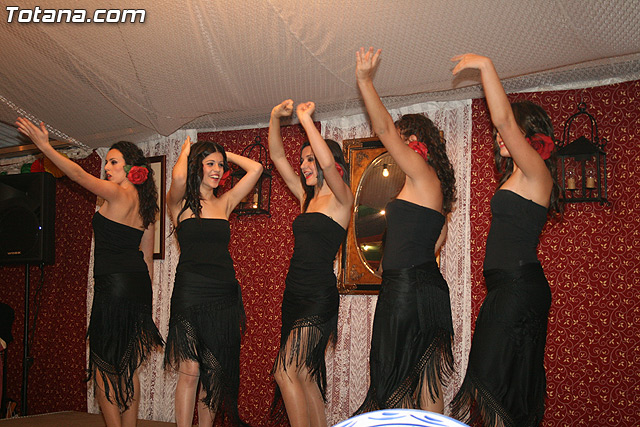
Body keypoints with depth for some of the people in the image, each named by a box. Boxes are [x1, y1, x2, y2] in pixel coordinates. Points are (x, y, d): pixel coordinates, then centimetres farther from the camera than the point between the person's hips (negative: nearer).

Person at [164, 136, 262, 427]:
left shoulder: (224, 203, 14)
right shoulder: (180, 203, 2)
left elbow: (255, 169, 10)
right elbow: (178, 177, -20)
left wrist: (225, 155, 17)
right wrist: (185, 151, -1)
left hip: (224, 296, 5)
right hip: (190, 292, -4)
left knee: (216, 374, 6)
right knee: (190, 372, -5)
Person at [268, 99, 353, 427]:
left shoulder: (341, 197, -5)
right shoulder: (306, 198, 16)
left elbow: (328, 162, -25)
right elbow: (277, 157, 17)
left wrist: (306, 118, -16)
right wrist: (275, 118, 5)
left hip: (319, 296, -8)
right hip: (295, 292, 8)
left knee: (285, 371, -12)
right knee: (304, 375, 8)